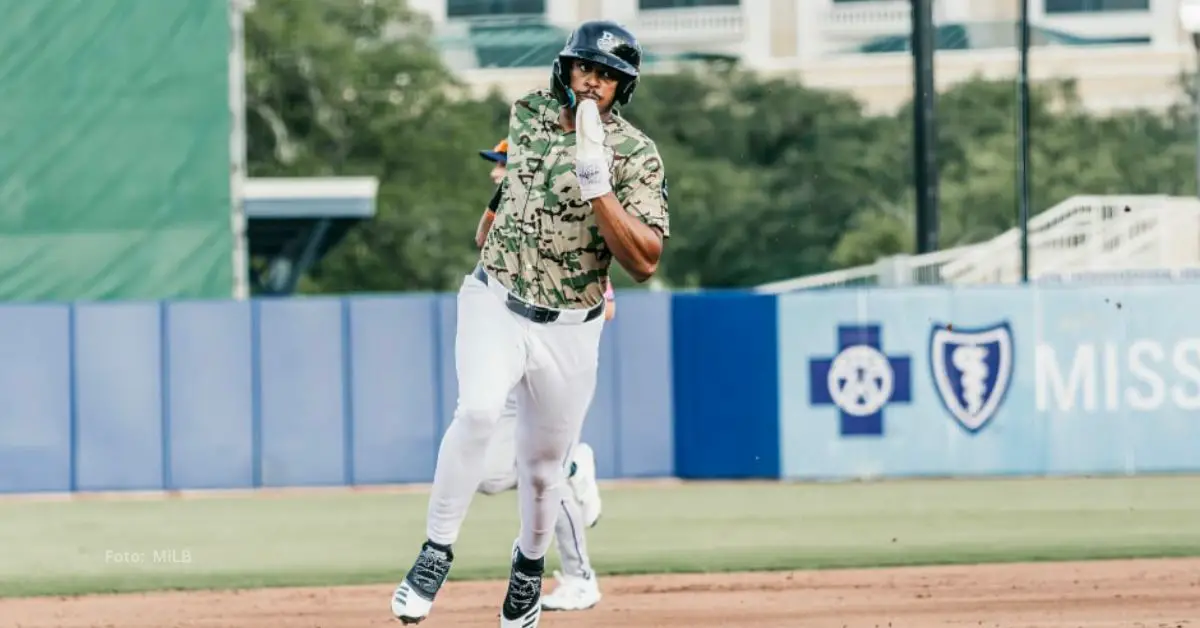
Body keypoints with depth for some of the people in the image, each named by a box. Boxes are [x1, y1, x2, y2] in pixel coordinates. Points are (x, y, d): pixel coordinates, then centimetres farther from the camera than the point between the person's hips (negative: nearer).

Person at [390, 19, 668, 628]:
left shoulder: (636, 156, -12)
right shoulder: (526, 114, 0)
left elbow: (645, 262, -23)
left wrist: (596, 186, -30)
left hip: (569, 328, -1)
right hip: (494, 303, 1)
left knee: (543, 464, 9)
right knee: (478, 411, -26)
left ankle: (529, 566, 38)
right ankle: (436, 553, -19)